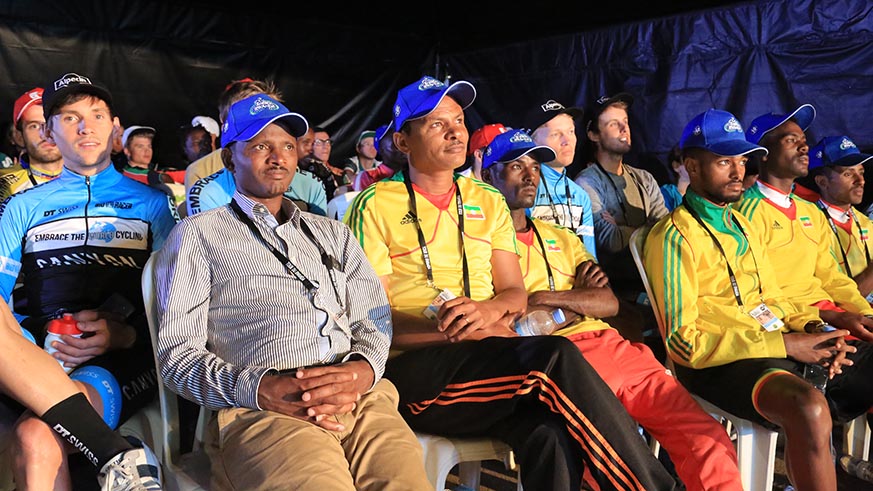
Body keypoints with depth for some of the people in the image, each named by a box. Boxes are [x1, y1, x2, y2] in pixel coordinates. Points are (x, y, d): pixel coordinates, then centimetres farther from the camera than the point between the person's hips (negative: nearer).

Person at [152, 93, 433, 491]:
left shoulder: (334, 234, 26)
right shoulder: (198, 235, 14)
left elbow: (374, 319, 17)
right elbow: (177, 352, 5)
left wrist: (364, 369, -6)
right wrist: (256, 389, -13)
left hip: (361, 399, 4)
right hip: (261, 410, -3)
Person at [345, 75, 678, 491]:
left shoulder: (488, 201, 18)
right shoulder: (376, 205, 2)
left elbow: (515, 294, 14)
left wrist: (487, 309, -11)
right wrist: (463, 330, -15)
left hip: (488, 360, 4)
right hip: (413, 366, -4)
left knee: (550, 433, -32)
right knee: (556, 357, -28)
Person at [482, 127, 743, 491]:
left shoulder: (561, 238, 26)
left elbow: (609, 303, 14)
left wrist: (542, 299, -2)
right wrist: (578, 298, 0)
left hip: (606, 343, 6)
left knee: (709, 441, -10)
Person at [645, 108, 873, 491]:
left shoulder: (744, 226, 21)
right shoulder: (672, 237, -7)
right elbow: (683, 341, -13)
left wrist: (812, 328, 1)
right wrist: (785, 344, -16)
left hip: (783, 347, 9)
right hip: (720, 362, -8)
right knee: (809, 407, -35)